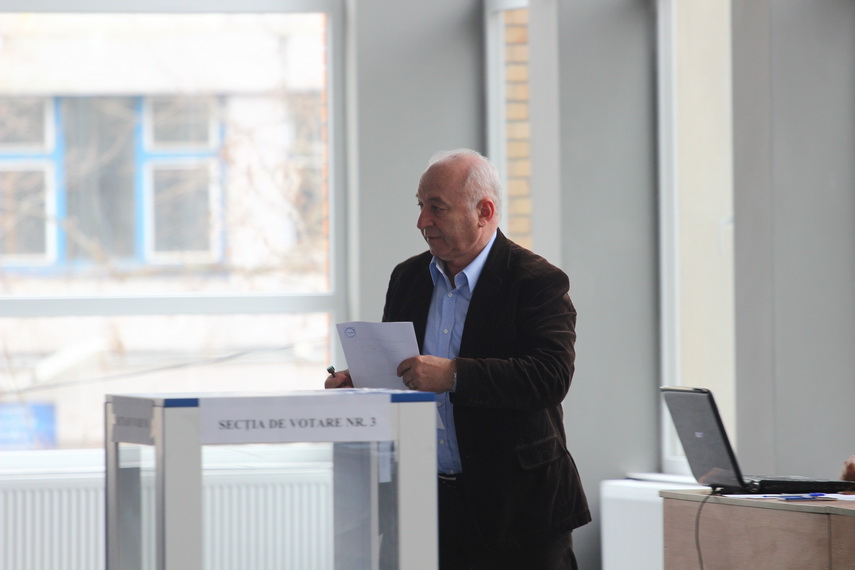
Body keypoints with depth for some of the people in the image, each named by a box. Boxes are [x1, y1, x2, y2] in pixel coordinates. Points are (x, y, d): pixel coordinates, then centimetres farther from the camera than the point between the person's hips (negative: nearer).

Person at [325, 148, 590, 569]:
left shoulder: (539, 282, -8)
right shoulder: (408, 278, 12)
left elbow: (551, 376, -22)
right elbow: (394, 369, 20)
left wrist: (453, 375, -30)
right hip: (428, 501, 5)